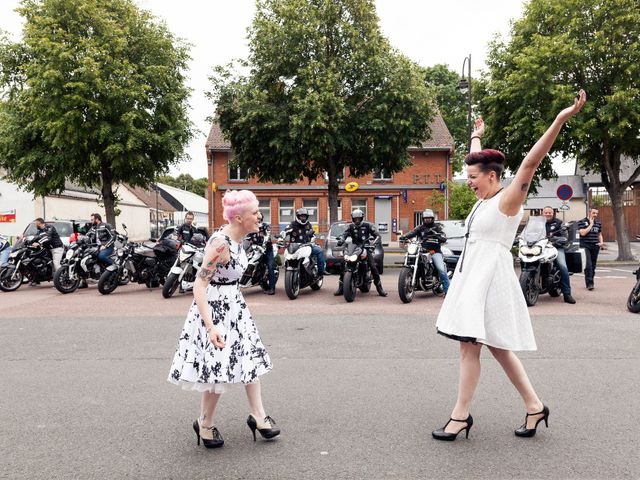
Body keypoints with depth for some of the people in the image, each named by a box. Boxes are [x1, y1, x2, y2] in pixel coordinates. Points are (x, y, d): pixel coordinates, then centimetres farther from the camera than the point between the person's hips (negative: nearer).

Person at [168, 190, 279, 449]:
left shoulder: (237, 239, 1)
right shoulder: (220, 243, -26)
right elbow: (199, 286, -27)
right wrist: (210, 327, -33)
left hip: (233, 306, 9)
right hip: (214, 309, -9)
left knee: (251, 356, 13)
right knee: (219, 367, 2)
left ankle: (257, 415, 25)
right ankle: (205, 424, 23)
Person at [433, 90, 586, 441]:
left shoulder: (507, 199, -9)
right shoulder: (484, 199, 13)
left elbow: (530, 162, -20)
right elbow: (479, 161, 30)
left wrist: (560, 120, -29)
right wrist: (477, 136, 45)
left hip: (490, 277, -9)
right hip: (471, 275, 9)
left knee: (470, 345, -7)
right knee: (496, 346, 11)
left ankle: (461, 416, 1)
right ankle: (534, 406, 20)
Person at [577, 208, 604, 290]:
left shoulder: (598, 223, 14)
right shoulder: (582, 222, -3)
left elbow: (599, 234, 23)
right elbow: (583, 233, -16)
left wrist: (601, 242, 5)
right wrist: (591, 224, -11)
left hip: (595, 247, 5)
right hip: (585, 246, -5)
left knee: (593, 266, 8)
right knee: (588, 265, -15)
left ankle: (589, 282, 18)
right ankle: (589, 283, -16)